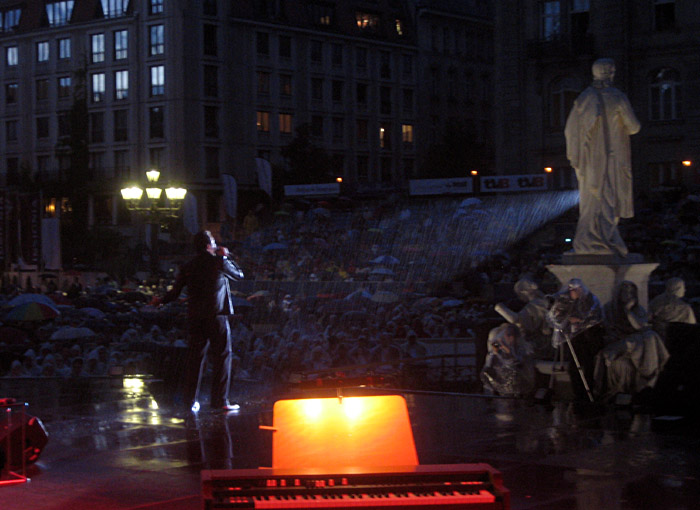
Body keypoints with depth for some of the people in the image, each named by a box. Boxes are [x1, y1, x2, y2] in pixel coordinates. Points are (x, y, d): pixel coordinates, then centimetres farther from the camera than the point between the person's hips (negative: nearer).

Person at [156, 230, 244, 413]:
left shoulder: (188, 267, 6)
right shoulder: (219, 263, -5)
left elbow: (175, 291, 9)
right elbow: (239, 274, 10)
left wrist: (160, 301, 27)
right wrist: (225, 257, 18)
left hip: (195, 318, 5)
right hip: (217, 316, -5)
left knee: (194, 357, 10)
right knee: (222, 356, 1)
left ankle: (192, 399, 11)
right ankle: (220, 400, -2)